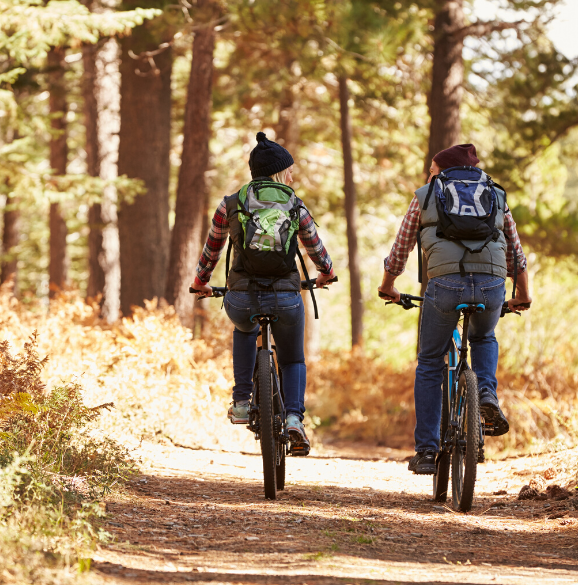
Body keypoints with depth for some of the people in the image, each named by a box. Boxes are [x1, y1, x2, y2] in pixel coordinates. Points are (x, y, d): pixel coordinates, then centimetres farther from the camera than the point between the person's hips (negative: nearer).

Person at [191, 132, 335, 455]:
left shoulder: (229, 205, 7)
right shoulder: (295, 206, 5)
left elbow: (211, 251, 18)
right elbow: (317, 251, 17)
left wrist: (201, 283, 37)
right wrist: (326, 274, 39)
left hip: (241, 298, 1)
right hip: (285, 298, -1)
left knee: (245, 329, 38)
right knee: (293, 360, 24)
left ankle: (242, 403, 29)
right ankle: (294, 418, -2)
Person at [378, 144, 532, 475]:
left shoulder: (425, 197, 20)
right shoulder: (497, 197, 25)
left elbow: (400, 249, 25)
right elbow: (516, 253, 29)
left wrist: (388, 287, 41)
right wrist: (523, 295, 44)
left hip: (445, 283, -2)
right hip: (492, 285, 2)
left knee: (429, 365, 16)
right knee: (484, 339, 35)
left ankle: (426, 452, 13)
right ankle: (487, 394, 6)